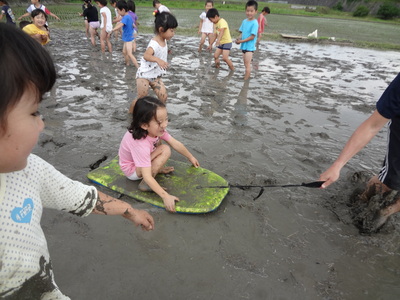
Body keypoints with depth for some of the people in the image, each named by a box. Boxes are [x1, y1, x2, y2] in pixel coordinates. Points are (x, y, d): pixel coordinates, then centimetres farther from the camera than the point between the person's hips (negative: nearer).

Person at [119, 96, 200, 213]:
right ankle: (144, 184, -15)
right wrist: (165, 196, -43)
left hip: (142, 159, 8)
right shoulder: (141, 145, -41)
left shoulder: (156, 129, -19)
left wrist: (191, 157, 3)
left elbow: (176, 144, -8)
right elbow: (147, 176, -41)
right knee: (165, 151, -26)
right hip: (132, 170, -8)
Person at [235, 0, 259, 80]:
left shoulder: (255, 23, -15)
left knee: (247, 63, -8)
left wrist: (241, 41, -19)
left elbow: (252, 37, -19)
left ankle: (246, 79, -5)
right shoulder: (244, 21, 7)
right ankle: (247, 75, 28)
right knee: (246, 63, 16)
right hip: (243, 46, 7)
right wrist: (239, 38, -7)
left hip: (250, 46, -7)